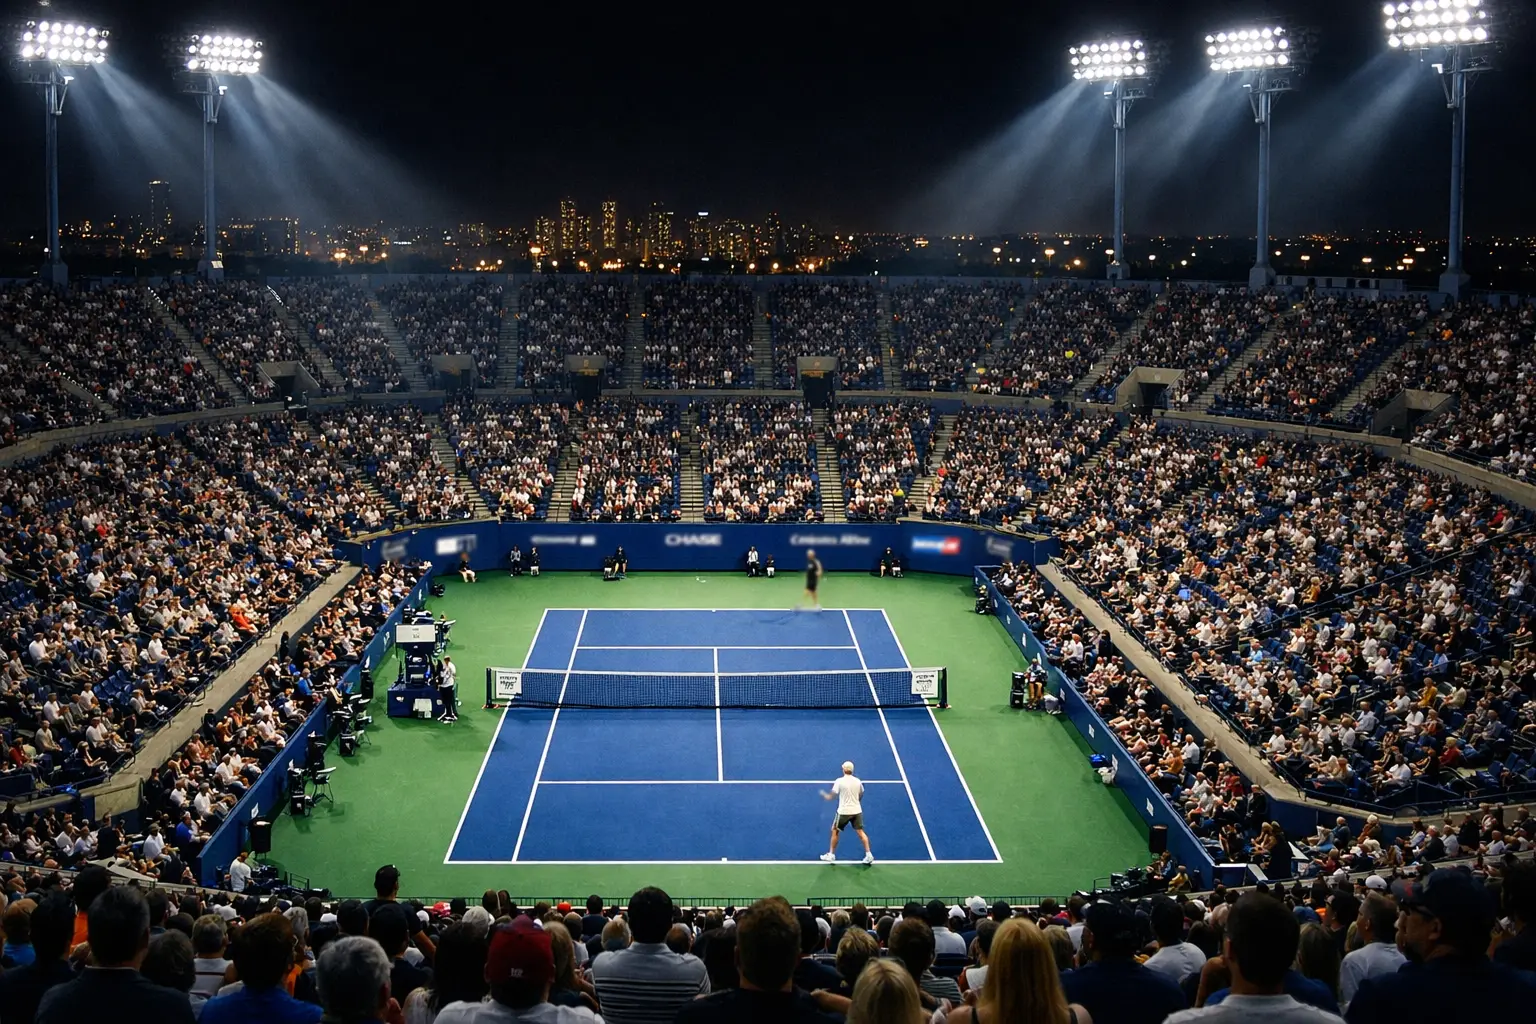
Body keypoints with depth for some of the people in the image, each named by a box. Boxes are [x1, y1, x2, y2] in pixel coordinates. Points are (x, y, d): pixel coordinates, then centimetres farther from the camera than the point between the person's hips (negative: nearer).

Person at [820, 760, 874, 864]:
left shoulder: (839, 781, -11)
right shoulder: (857, 781, 0)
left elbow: (833, 796, -7)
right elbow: (861, 796, 12)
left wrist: (825, 796, 14)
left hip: (844, 811, -3)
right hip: (857, 811, 3)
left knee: (835, 831, 14)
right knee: (860, 832, 6)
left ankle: (831, 855, 19)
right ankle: (868, 855, -4)